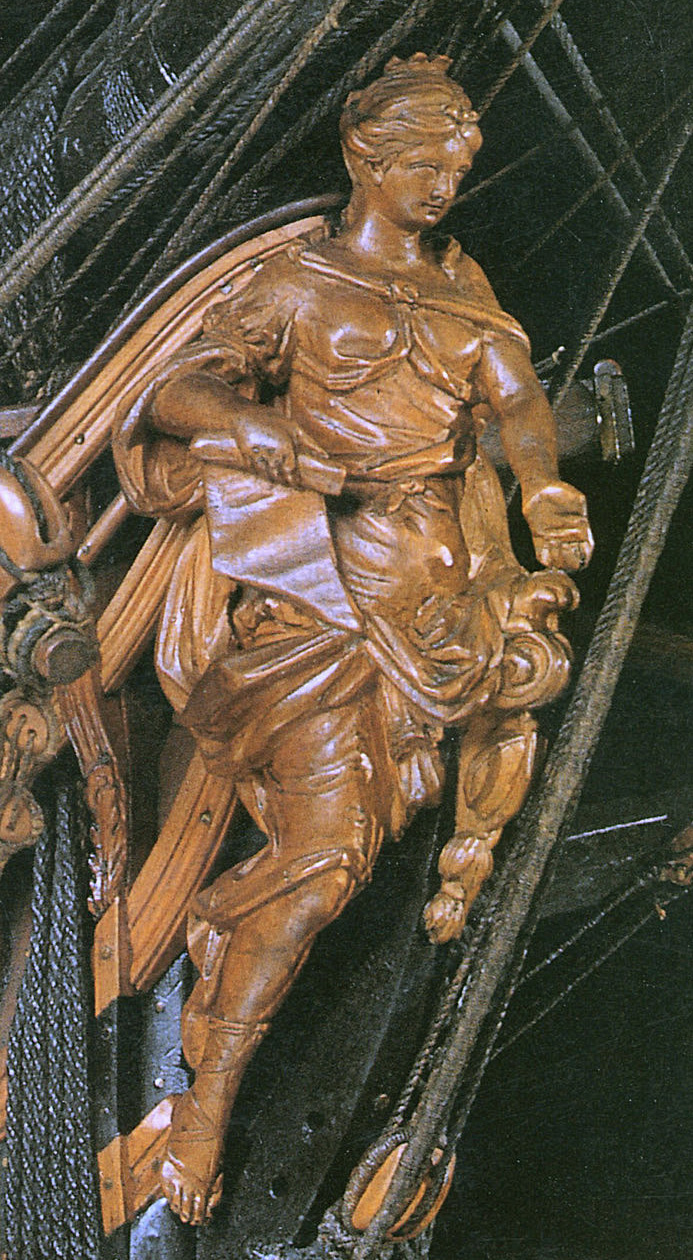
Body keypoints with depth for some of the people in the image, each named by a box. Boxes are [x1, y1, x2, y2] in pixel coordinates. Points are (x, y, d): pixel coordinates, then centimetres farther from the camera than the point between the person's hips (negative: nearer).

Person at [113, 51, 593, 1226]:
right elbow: (178, 388, -3)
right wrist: (250, 429, -25)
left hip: (444, 573, 6)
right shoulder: (299, 283, 2)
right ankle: (208, 1101, -6)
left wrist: (545, 485, -11)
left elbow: (518, 395, 9)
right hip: (333, 585, -6)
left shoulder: (462, 283, 17)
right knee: (324, 852, -13)